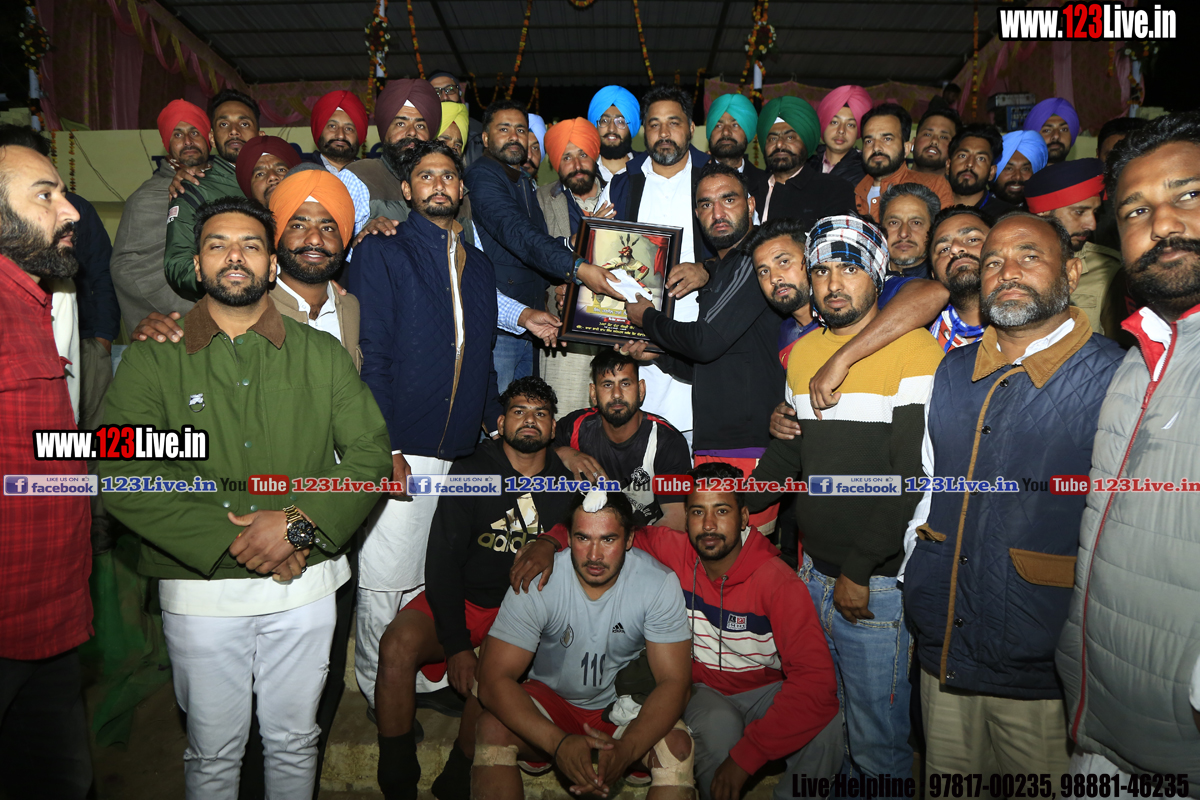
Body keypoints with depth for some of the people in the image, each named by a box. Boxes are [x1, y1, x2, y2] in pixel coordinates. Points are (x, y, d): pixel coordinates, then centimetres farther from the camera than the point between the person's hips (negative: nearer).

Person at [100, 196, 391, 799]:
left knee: (294, 743, 19)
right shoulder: (152, 359, -1)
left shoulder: (323, 355, 3)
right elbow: (123, 474, -11)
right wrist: (230, 541, -18)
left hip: (306, 588, 1)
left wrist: (301, 524, -17)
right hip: (199, 588, -1)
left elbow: (371, 453, -2)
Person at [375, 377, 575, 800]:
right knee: (397, 645, -27)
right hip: (460, 599, 1)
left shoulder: (568, 484, 4)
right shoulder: (471, 471, -1)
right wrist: (456, 644, -14)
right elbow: (443, 560, -5)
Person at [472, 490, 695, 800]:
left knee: (678, 746, -30)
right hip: (549, 698, 0)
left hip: (625, 707, 0)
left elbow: (674, 682, -18)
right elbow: (493, 679, -23)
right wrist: (559, 743, -38)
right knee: (492, 730, -29)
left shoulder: (660, 583, -19)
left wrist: (627, 749, -37)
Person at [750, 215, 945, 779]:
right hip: (814, 572, 6)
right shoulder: (802, 351, 9)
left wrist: (859, 571, -17)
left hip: (878, 583, -6)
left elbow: (915, 475, -17)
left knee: (877, 744, 8)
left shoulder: (915, 350, -12)